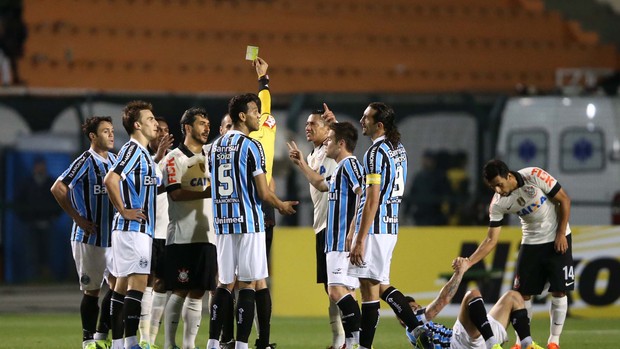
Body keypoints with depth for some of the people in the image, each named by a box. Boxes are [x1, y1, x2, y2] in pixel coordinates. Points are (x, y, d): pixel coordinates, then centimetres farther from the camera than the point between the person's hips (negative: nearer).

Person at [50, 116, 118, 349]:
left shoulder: (114, 160, 10)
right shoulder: (86, 161, -12)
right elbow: (57, 189, -17)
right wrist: (77, 218, -16)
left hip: (111, 236, 6)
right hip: (89, 237, -6)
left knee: (118, 284, 1)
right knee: (92, 290, 0)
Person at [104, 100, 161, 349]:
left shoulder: (143, 152, 19)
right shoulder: (132, 150, -12)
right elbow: (110, 180, -24)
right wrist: (124, 211, -19)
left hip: (140, 229, 10)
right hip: (133, 228, -10)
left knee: (124, 284, 9)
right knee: (138, 283, -13)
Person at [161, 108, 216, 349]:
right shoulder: (174, 159, -4)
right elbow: (176, 193, -15)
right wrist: (207, 193, -21)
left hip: (206, 236, 6)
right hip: (181, 236, -6)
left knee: (197, 294, 5)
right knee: (179, 293, -6)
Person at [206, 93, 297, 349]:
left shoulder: (215, 146, 12)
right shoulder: (251, 147, -10)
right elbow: (263, 192, -11)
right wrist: (281, 206, 10)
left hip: (223, 222, 6)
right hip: (248, 222, -6)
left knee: (224, 283, 12)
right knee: (248, 284, -2)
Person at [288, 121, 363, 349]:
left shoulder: (350, 164, -10)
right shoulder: (340, 168, 21)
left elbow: (365, 196, -23)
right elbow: (322, 185, 44)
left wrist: (353, 231, -27)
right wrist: (301, 164, 44)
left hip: (345, 242, -11)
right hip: (337, 242, 11)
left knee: (337, 291, -18)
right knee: (343, 294, 10)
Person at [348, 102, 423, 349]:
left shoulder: (376, 153, -16)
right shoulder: (398, 149, 13)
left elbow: (372, 201, -20)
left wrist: (360, 240, -19)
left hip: (374, 227, -9)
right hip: (391, 226, 9)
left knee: (369, 287, -5)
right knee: (381, 285, 17)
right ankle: (419, 329, 13)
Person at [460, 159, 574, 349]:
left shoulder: (534, 177, -23)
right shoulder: (498, 203, -13)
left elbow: (564, 200, -12)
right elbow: (491, 240, -10)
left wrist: (561, 234, -14)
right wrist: (468, 263, -21)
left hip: (557, 240, -3)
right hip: (531, 242, 3)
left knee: (559, 291, -5)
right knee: (522, 292, -3)